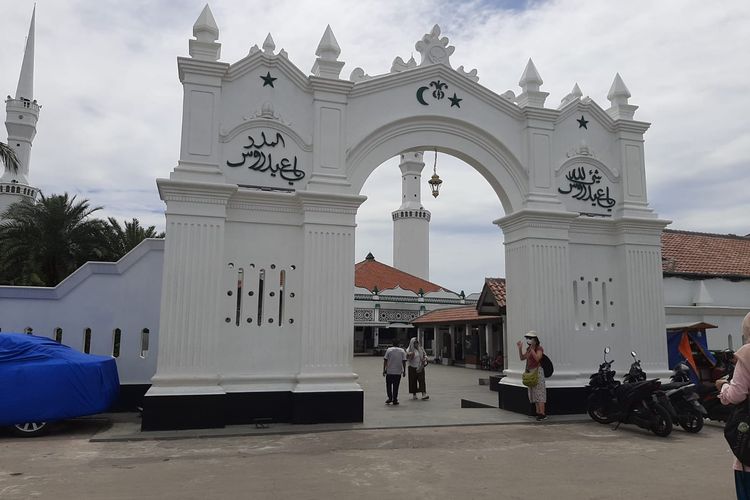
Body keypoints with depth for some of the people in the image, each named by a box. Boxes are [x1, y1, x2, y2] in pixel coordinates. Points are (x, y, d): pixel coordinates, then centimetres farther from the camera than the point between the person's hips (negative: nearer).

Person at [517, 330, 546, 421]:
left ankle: (542, 414, -11)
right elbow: (522, 358, 12)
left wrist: (532, 348, -28)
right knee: (534, 393, 9)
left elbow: (537, 358, -26)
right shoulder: (528, 348, 14)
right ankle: (538, 412, 14)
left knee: (539, 393, -10)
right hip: (530, 372, 9)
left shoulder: (539, 348, -10)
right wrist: (519, 348, 2)